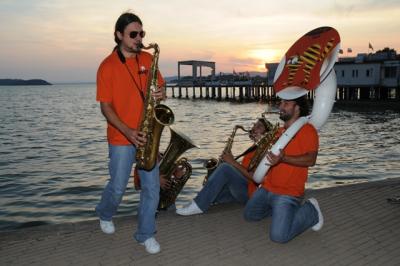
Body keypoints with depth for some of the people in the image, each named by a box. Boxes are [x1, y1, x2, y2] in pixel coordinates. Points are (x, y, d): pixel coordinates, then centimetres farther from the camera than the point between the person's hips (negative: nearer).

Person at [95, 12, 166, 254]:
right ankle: (105, 215, 42)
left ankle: (146, 234, 22)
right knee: (118, 188, 9)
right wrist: (128, 131, -21)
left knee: (152, 187, 4)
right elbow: (106, 106, -10)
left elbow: (160, 85, 14)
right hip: (121, 138, -3)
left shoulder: (148, 59, 5)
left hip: (147, 135, 4)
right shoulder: (108, 66, -9)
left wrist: (162, 93, -12)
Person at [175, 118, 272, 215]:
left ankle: (199, 206, -31)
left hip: (249, 192, -10)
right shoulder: (253, 148, 22)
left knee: (225, 167, -29)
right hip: (238, 188, 10)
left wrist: (233, 162, -18)